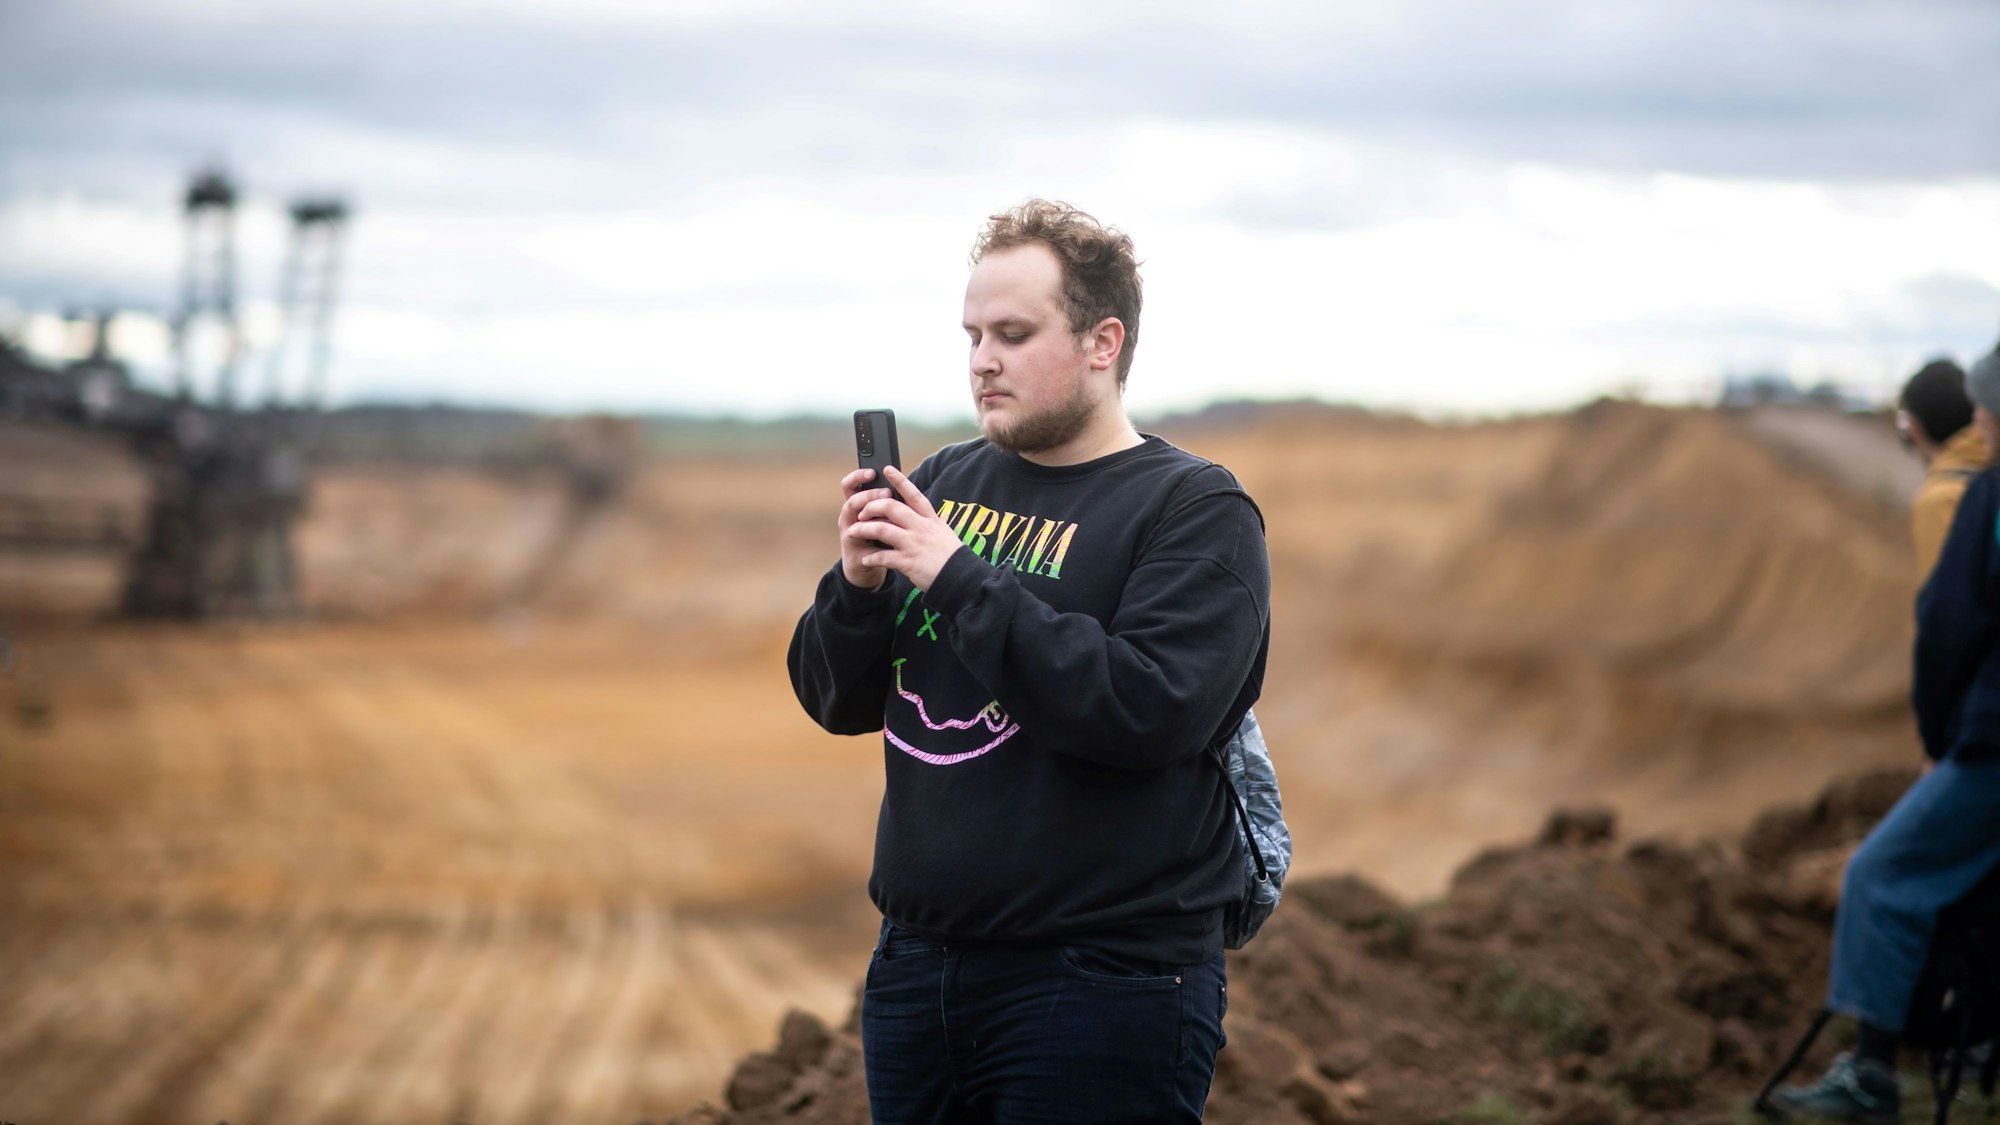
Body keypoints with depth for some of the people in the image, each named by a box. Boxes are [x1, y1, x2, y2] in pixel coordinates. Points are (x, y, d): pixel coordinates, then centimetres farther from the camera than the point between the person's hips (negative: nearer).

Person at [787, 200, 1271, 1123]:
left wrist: (960, 577, -21)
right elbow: (835, 700, 10)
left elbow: (1149, 709, -23)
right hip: (914, 967, 6)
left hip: (1100, 980, -6)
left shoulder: (1196, 510, -7)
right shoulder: (944, 483, 9)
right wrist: (858, 587, -11)